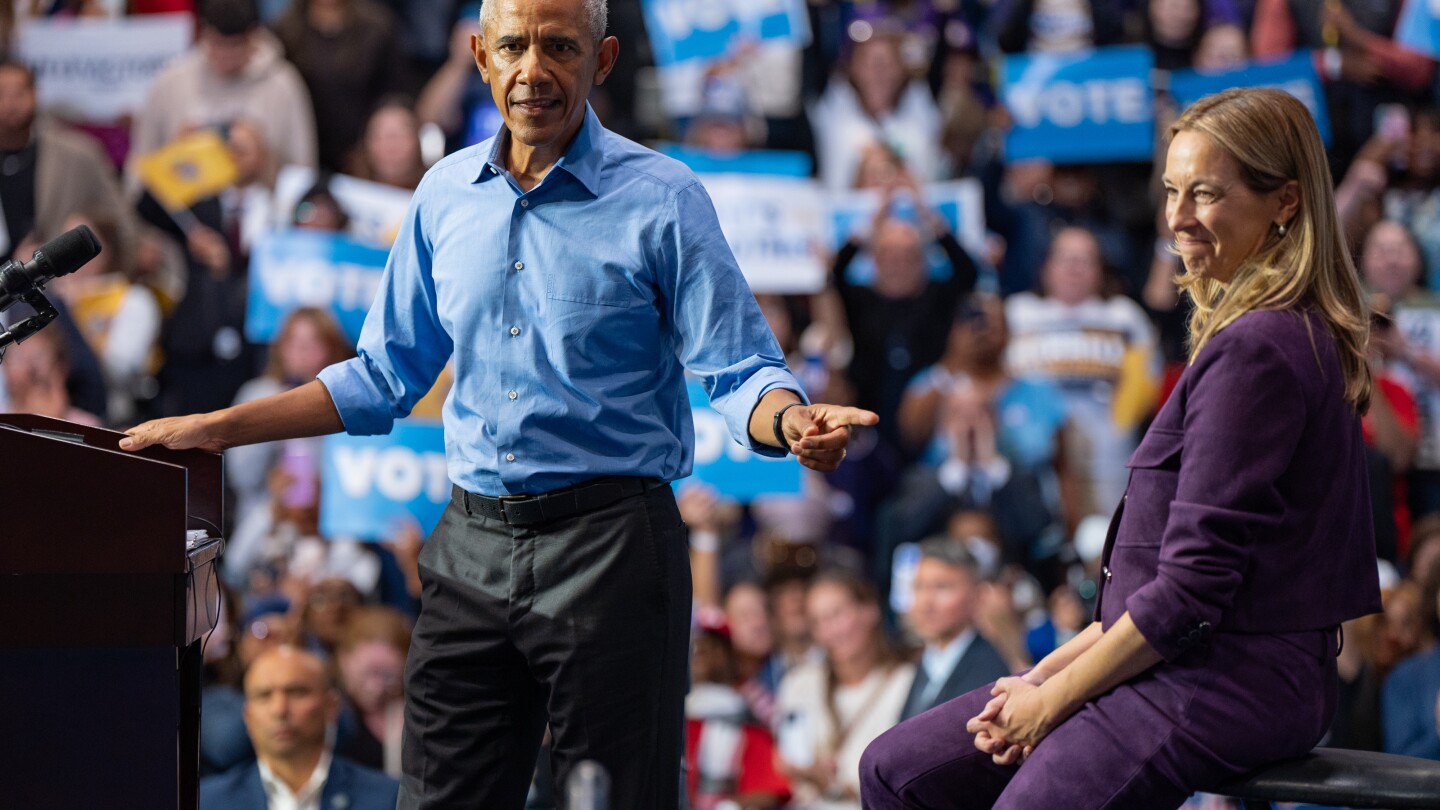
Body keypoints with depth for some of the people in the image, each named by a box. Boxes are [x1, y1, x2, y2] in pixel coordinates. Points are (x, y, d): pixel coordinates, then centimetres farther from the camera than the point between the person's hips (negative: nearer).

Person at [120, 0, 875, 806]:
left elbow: (741, 371, -8)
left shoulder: (662, 199, -5)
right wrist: (213, 430, 14)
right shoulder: (446, 195, 10)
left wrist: (793, 423, -31)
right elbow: (384, 377, 18)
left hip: (607, 542, -5)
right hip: (473, 548, 5)